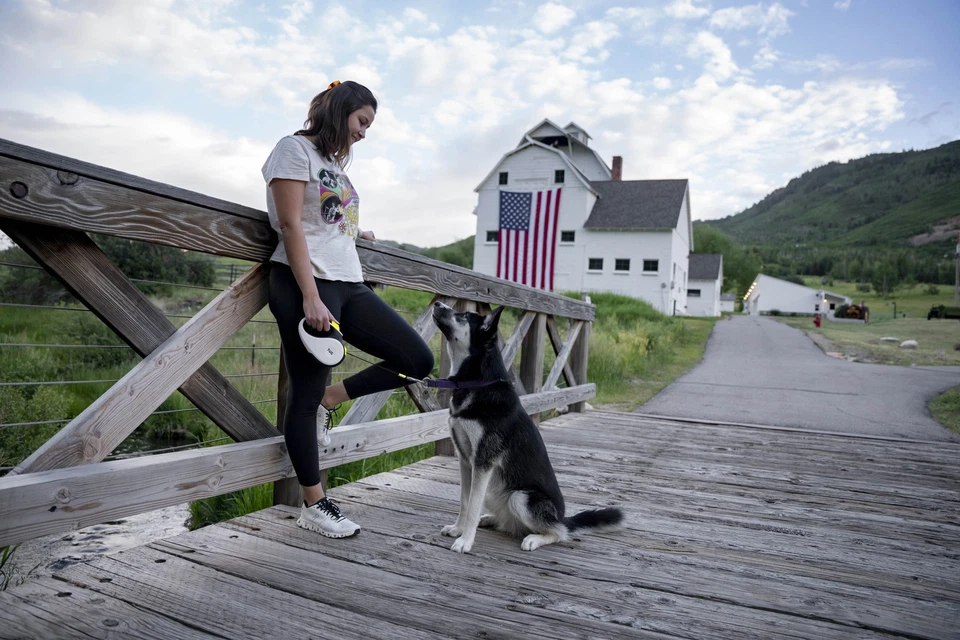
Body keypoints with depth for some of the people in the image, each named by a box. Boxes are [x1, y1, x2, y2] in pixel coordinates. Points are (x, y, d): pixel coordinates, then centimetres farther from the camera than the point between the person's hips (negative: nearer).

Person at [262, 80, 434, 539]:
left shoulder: (335, 161, 24)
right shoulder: (296, 148, -1)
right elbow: (290, 225, -11)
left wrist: (354, 232, 34)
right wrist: (310, 298, -18)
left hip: (349, 285, 8)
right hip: (307, 284, -8)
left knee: (419, 361, 0)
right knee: (306, 393, -1)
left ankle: (327, 401, 15)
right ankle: (314, 506, 12)